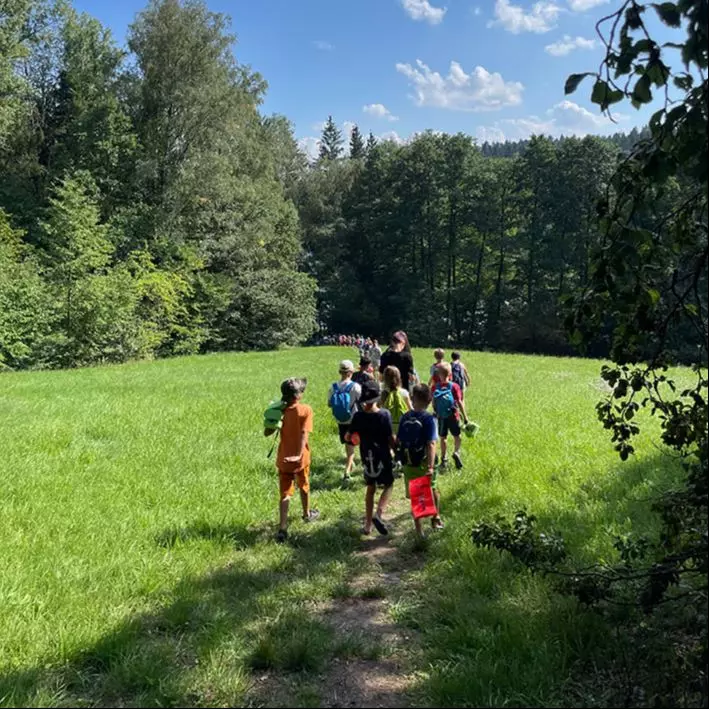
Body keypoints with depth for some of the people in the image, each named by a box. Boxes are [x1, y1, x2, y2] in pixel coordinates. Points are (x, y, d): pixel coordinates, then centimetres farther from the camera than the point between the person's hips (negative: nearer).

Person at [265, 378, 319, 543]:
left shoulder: (280, 411, -5)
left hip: (284, 459, 1)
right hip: (301, 458, -1)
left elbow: (267, 432, -3)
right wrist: (299, 455, -30)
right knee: (304, 486, 24)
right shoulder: (306, 410, -13)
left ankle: (282, 528, -8)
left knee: (285, 494, 3)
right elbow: (304, 433, -24)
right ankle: (307, 514, 45)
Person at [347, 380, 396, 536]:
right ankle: (379, 514, -6)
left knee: (370, 489, 19)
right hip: (383, 457, -3)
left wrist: (358, 437, 21)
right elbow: (391, 439, -15)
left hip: (367, 458, 3)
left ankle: (368, 524, 22)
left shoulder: (358, 416, -10)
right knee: (388, 485, 17)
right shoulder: (384, 415, -18)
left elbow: (349, 437, 0)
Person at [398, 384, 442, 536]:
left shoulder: (405, 417, -3)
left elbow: (399, 441, 2)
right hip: (424, 464, -3)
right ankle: (436, 519, 34)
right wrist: (431, 467, -26)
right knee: (433, 490, 21)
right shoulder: (429, 419, -15)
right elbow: (431, 444, -23)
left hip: (408, 464, 3)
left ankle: (418, 528, 16)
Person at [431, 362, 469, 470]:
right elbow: (460, 402, -10)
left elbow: (433, 403, 1)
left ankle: (443, 459, 16)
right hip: (453, 416, -1)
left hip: (441, 417, 2)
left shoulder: (435, 387, -4)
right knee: (457, 436, 13)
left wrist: (436, 413, 17)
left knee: (443, 438, 13)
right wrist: (465, 416, -5)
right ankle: (456, 452, -10)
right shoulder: (454, 386, -9)